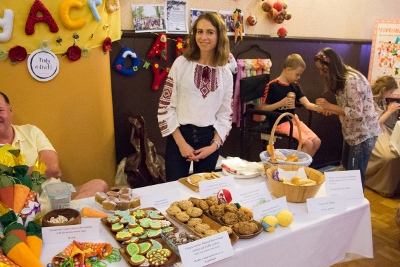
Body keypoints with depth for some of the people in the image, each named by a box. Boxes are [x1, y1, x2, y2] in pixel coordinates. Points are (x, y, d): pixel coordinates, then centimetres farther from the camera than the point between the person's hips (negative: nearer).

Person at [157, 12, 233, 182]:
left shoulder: (226, 73, 4)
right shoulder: (181, 63, -4)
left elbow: (226, 115, 7)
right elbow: (165, 106, -6)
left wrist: (215, 145, -6)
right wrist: (181, 142, -9)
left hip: (209, 138, 3)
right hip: (180, 136, -2)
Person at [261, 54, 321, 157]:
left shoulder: (295, 86, 8)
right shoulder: (272, 86, -13)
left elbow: (307, 104, -1)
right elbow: (264, 108, -12)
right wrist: (281, 103, -24)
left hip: (294, 119, 8)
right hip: (280, 123, -7)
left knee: (317, 141, -2)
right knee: (308, 143, -18)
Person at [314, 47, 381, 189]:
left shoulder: (352, 80, -24)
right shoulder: (341, 79, 7)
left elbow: (357, 113, -26)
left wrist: (330, 105, -22)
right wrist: (331, 109, -4)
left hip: (364, 133, -10)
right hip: (351, 132, 10)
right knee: (347, 170, 18)